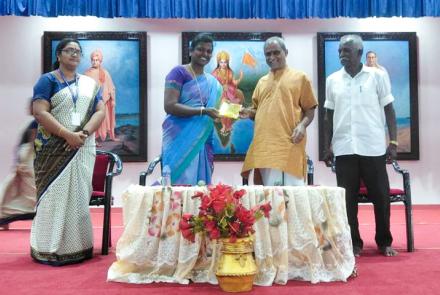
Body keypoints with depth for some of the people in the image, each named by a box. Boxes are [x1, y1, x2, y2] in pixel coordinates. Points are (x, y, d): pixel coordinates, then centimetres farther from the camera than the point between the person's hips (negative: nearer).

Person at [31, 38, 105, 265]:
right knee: (55, 195, -4)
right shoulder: (48, 80, 2)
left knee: (79, 196, 3)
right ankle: (50, 249, 4)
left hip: (83, 148, 4)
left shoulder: (90, 83, 14)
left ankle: (78, 246, 11)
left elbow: (100, 111, 5)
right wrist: (67, 134, -18)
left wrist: (84, 133, -12)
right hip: (54, 148, -3)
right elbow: (39, 112, -9)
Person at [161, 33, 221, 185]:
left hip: (201, 142, 6)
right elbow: (169, 106, -16)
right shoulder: (179, 72, -5)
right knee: (181, 183, -5)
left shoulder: (213, 82, 14)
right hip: (180, 139, -6)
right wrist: (203, 111, -21)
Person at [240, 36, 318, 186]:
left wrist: (302, 125, -14)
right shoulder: (262, 82, 21)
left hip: (289, 146, -4)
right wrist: (249, 113, 4)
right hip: (264, 146, 5)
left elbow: (310, 109, 4)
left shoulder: (299, 77, 7)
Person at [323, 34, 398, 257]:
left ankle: (384, 241, 21)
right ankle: (354, 243, 16)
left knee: (380, 196, 5)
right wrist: (327, 146, 8)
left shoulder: (377, 76, 2)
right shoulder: (332, 80, 8)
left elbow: (389, 110, 4)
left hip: (373, 147, -1)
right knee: (347, 197, 4)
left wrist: (393, 142, -3)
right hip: (343, 149, 2)